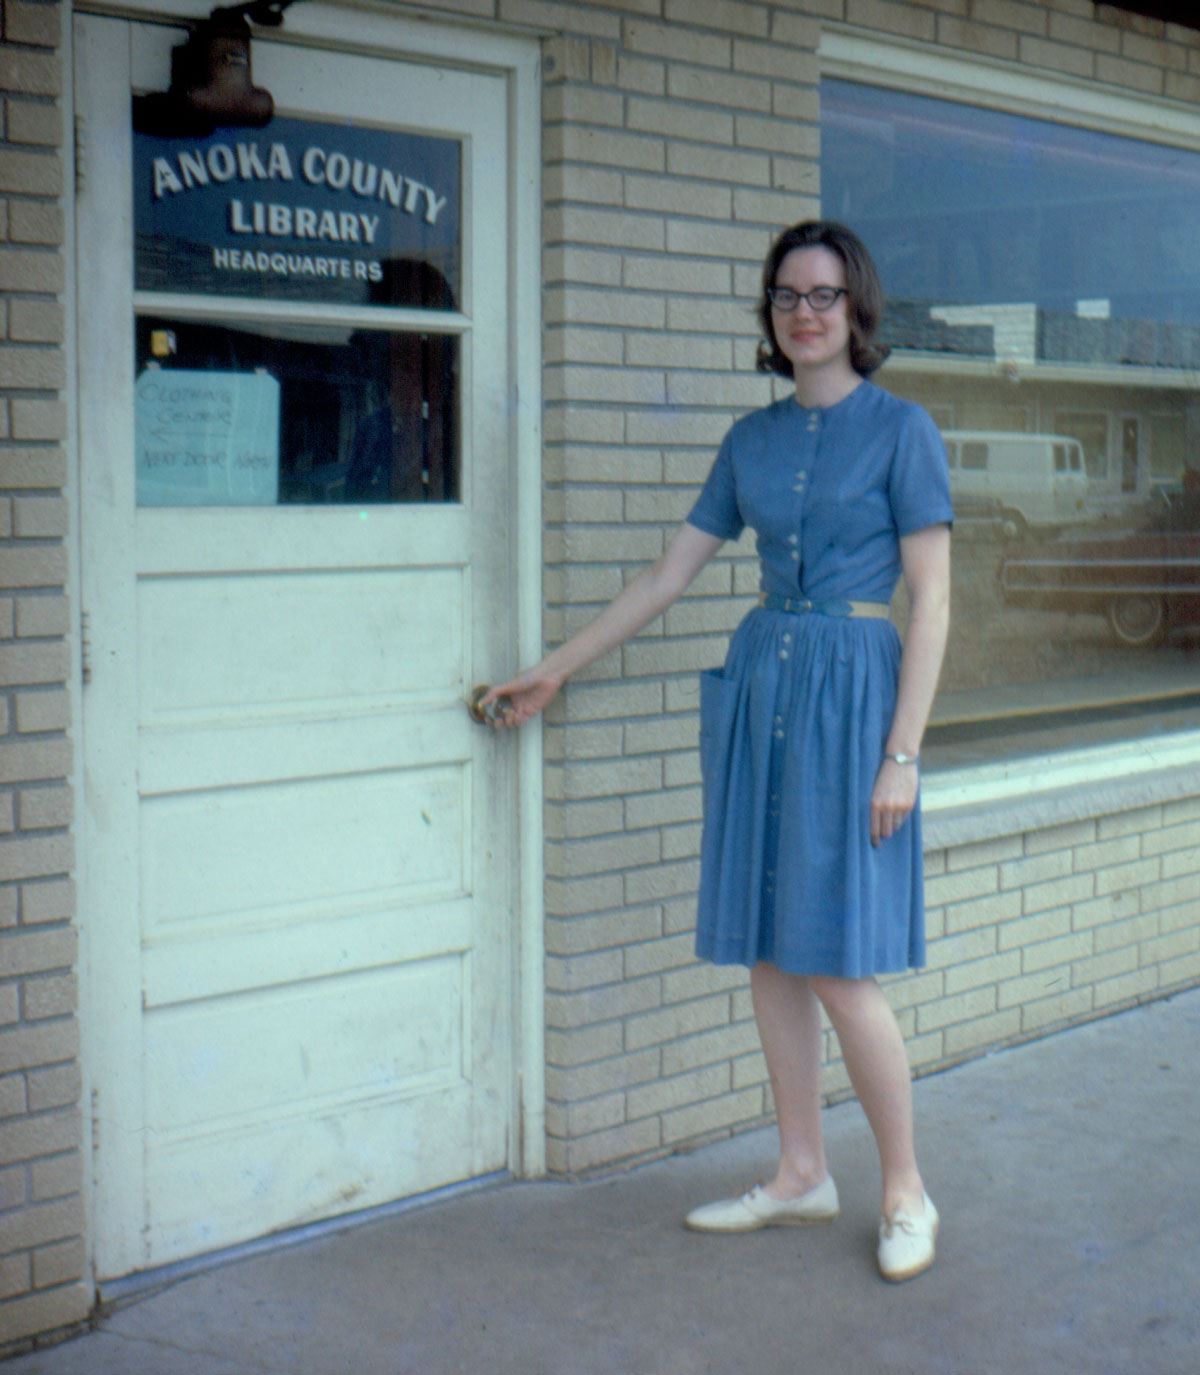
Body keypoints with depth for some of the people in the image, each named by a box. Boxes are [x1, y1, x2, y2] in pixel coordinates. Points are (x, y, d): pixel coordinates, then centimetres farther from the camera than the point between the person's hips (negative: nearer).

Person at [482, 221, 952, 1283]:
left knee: (840, 967, -8)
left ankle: (906, 1194, 8)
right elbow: (670, 574, 16)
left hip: (850, 692, -6)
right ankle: (802, 1177, 21)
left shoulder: (900, 429, -4)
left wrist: (902, 754, -14)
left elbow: (932, 600, -7)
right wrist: (553, 672, 17)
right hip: (761, 687, 6)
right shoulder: (752, 439, 12)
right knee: (770, 955, 8)